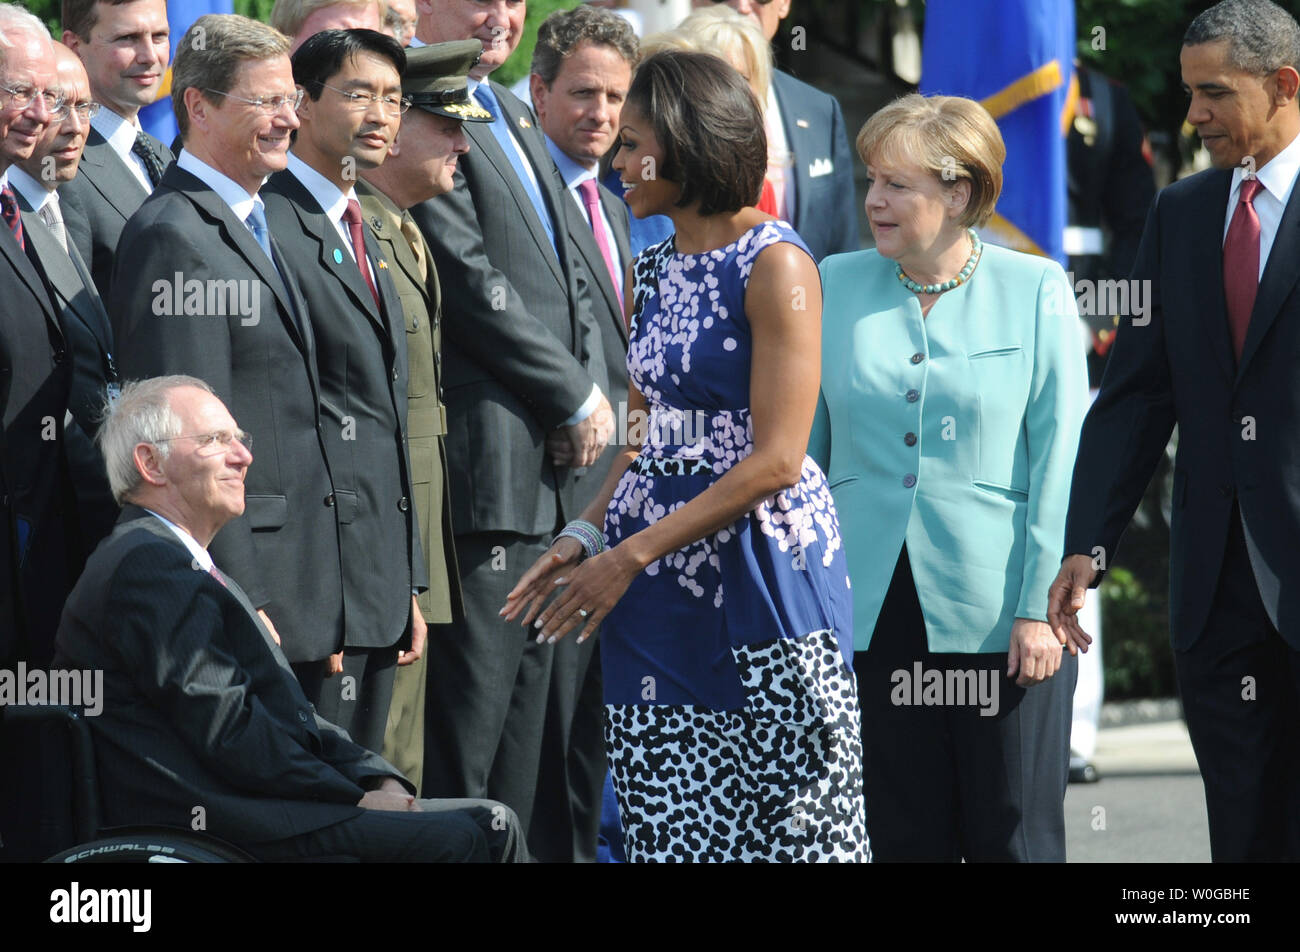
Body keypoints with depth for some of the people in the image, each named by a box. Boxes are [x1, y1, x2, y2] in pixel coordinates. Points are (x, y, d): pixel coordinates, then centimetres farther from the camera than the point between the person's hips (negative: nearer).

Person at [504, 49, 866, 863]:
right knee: (674, 827, 6)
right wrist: (585, 537, 1)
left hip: (758, 572, -7)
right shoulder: (651, 273, 13)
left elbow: (776, 461, -16)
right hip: (658, 586, 7)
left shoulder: (774, 265, -10)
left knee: (789, 824, -3)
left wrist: (632, 556, -15)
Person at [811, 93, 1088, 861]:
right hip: (872, 610, 3)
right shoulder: (837, 286, 8)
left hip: (995, 612, -3)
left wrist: (1043, 605, -9)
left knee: (1015, 837, 0)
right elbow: (805, 450, 12)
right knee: (905, 837, 6)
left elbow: (1061, 456, -3)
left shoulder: (1034, 290, 0)